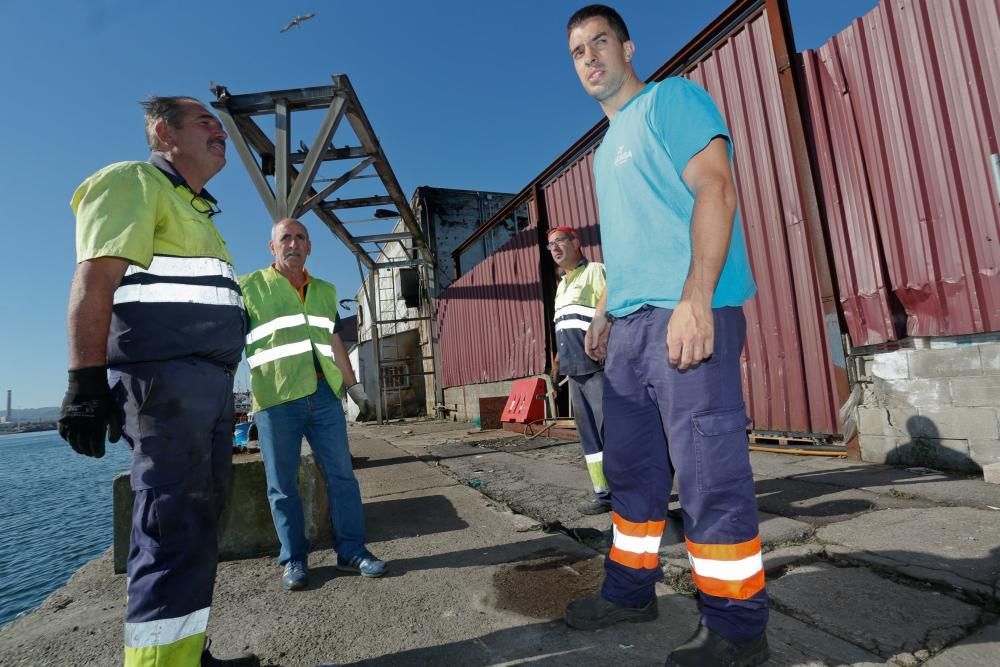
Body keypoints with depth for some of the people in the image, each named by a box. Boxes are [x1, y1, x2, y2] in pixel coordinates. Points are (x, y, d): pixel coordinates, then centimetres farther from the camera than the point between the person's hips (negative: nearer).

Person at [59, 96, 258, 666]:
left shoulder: (196, 209, 28)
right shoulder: (134, 181, 1)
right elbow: (94, 280, -13)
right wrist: (87, 380, -22)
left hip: (211, 379, 9)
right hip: (166, 373, -9)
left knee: (201, 518, 11)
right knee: (175, 524, -10)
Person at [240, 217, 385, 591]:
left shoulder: (325, 291, 17)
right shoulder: (249, 287, 4)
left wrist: (353, 385, 21)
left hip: (324, 394, 4)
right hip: (276, 399, -3)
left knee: (341, 474, 4)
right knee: (282, 485, 4)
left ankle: (351, 550, 15)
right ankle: (294, 560, 18)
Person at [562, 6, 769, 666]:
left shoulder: (671, 98, 3)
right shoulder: (607, 146, 26)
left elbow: (716, 190, -11)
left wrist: (695, 300, -22)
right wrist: (606, 314, 21)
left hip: (686, 316, -9)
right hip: (630, 327, 9)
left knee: (710, 474, -4)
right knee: (632, 468, 13)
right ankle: (630, 591, 28)